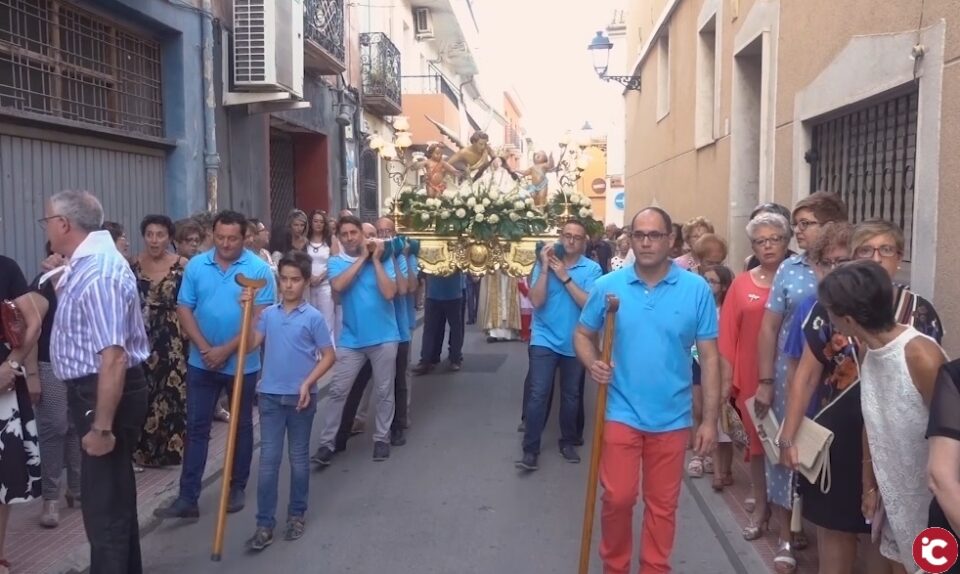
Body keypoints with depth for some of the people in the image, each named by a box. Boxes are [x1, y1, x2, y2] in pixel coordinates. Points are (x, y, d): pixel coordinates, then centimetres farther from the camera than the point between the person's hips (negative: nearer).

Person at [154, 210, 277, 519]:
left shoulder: (259, 269, -10)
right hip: (201, 362, 2)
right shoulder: (196, 266, -1)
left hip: (242, 363, -2)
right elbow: (184, 310, 0)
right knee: (196, 427, 4)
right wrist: (205, 348, -12)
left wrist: (226, 350, -16)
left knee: (241, 426, 12)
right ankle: (187, 497, 9)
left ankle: (238, 488, 26)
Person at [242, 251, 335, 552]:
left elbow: (329, 356, -4)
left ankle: (297, 515, 27)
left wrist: (308, 383, -14)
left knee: (299, 458, 12)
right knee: (268, 460, 3)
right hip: (270, 395, 2)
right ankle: (265, 523, 10)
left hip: (301, 397, -2)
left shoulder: (314, 317, -6)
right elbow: (250, 345, -6)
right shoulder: (268, 314, 3)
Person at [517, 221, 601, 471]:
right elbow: (537, 301, -13)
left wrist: (565, 277, -20)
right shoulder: (544, 263, -4)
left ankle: (567, 442, 29)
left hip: (575, 342, 1)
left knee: (571, 395, 14)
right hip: (545, 339, -1)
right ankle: (530, 449, -1)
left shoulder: (592, 269, -6)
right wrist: (545, 268, -19)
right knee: (538, 393, -7)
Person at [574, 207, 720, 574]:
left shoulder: (697, 289, -6)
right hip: (621, 413, 0)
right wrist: (592, 363, -14)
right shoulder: (607, 287, -4)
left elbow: (709, 357, -3)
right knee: (618, 498, 5)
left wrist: (710, 419, -4)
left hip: (672, 418, 0)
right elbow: (583, 334, 9)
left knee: (662, 505, 13)